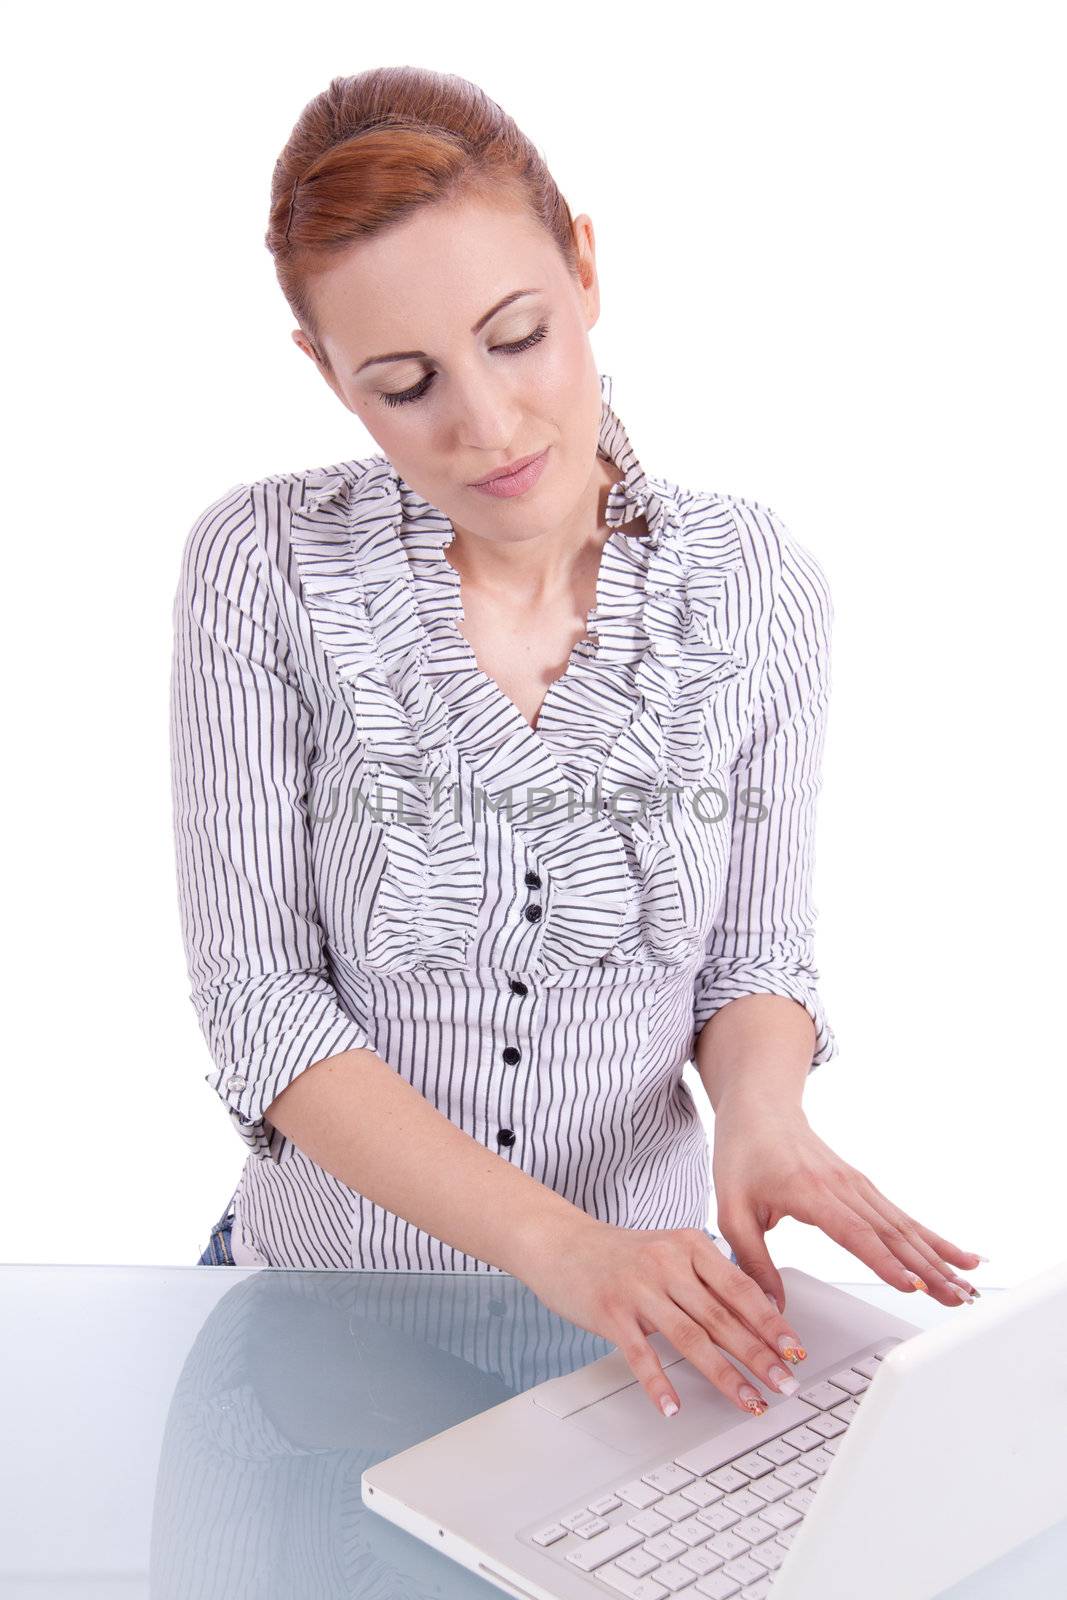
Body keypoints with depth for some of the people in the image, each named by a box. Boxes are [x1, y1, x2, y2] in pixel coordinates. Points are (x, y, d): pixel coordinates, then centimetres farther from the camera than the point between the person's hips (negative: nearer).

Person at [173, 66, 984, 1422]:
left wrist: (764, 1115, -20)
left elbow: (752, 959, 3)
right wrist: (556, 1242, -24)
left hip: (639, 1298, 1)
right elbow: (260, 1001, -13)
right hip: (333, 1282, -1)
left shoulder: (760, 588, -7)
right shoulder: (266, 568, -12)